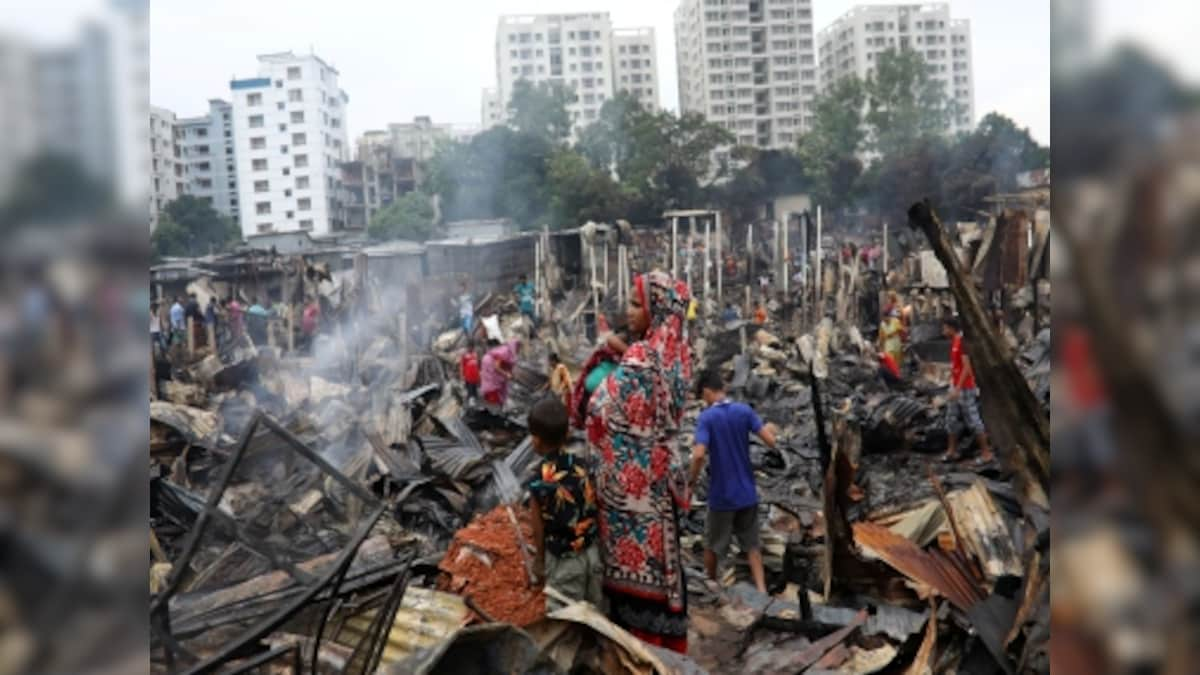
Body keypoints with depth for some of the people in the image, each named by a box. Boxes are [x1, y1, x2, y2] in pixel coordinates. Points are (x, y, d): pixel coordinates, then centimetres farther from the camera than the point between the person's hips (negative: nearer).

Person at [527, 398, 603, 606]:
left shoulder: (538, 483, -21)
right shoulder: (580, 464, -9)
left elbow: (539, 529, -12)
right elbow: (593, 508, 1)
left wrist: (539, 561, 3)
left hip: (563, 560, -4)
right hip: (591, 551, 4)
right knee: (595, 608, 20)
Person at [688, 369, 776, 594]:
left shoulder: (706, 417, -14)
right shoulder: (744, 410, -4)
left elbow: (699, 455, -25)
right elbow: (771, 441, -6)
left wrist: (692, 479, -8)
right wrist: (770, 429, 16)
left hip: (721, 495, -3)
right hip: (747, 492, 3)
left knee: (712, 544, 18)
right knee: (751, 544, 14)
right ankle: (761, 590, 5)